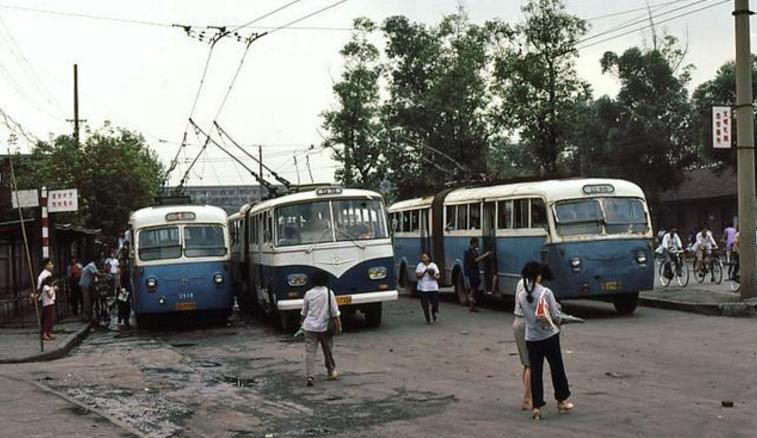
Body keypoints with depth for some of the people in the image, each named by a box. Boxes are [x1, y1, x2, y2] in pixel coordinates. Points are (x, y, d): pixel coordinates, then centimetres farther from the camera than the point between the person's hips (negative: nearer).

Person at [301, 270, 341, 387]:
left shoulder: (308, 294, -1)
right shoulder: (329, 293, -4)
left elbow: (304, 312, 9)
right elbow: (335, 312, -5)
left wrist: (303, 323, 24)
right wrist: (338, 325, 2)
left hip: (310, 326, 0)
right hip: (325, 327, 0)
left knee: (310, 352, -2)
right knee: (328, 350, 17)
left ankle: (310, 375, -14)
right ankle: (332, 372, 30)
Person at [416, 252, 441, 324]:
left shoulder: (433, 265, 3)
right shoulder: (419, 266, 2)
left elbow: (438, 277, 3)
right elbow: (417, 276, -6)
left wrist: (433, 276, -18)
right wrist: (424, 272, -20)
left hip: (433, 288, 0)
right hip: (423, 289, 0)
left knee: (435, 304, -3)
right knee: (425, 305, -2)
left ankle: (433, 312, 32)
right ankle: (427, 319, 16)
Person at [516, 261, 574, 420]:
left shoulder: (521, 296, -4)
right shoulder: (546, 292, -13)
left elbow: (525, 314, 5)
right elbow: (556, 316, -10)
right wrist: (557, 325, 12)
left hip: (531, 338, 3)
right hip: (550, 336, -2)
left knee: (535, 372, 7)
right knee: (557, 368, 14)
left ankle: (536, 407, 6)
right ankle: (562, 401, 26)